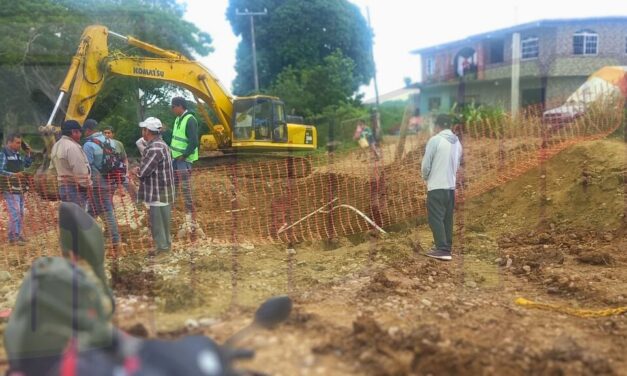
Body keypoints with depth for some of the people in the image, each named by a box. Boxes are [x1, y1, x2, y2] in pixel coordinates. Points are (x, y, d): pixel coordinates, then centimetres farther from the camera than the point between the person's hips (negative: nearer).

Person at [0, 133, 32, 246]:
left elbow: (27, 165, 22)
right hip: (10, 189, -8)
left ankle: (18, 234, 22)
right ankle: (13, 237, -4)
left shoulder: (17, 154, 14)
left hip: (20, 188, 8)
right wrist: (13, 174, -25)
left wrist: (27, 153, 9)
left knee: (20, 213, 12)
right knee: (14, 212, -10)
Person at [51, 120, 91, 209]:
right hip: (75, 187, -10)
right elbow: (79, 170, -20)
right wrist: (87, 184, -11)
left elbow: (55, 166, 19)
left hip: (62, 186, 10)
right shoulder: (72, 146, -17)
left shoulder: (56, 146, 15)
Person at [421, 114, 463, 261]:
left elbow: (426, 163, -10)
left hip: (436, 186, -7)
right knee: (447, 218, 13)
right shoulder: (457, 142, 7)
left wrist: (426, 177, 8)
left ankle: (443, 250, -10)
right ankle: (446, 247, 19)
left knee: (435, 218, -5)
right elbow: (457, 164, 13)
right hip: (451, 185, 7)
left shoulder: (435, 140, -12)